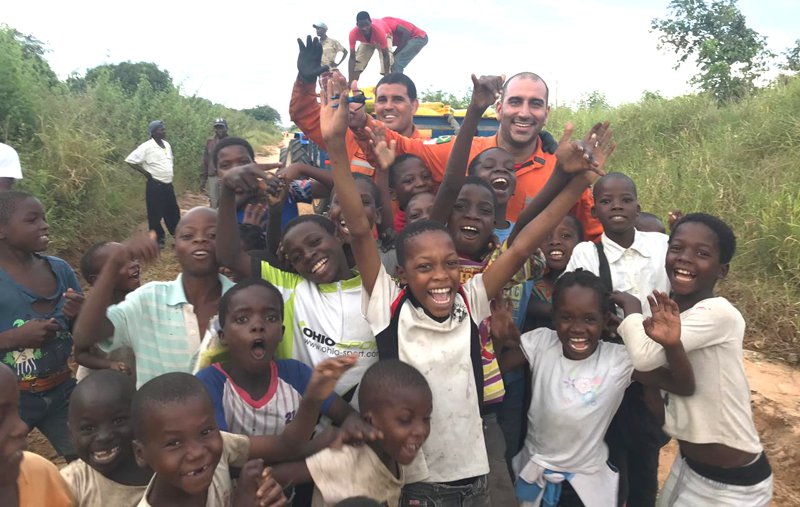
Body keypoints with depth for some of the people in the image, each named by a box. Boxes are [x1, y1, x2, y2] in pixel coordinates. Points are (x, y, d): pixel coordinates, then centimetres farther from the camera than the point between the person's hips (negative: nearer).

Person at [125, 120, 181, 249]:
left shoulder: (167, 145, 8)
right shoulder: (146, 147, -14)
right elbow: (130, 160, -14)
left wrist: (171, 172, 12)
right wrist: (146, 173, -14)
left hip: (168, 184, 7)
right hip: (155, 185, -7)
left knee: (173, 210, 17)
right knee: (155, 214, 3)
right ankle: (158, 239, 13)